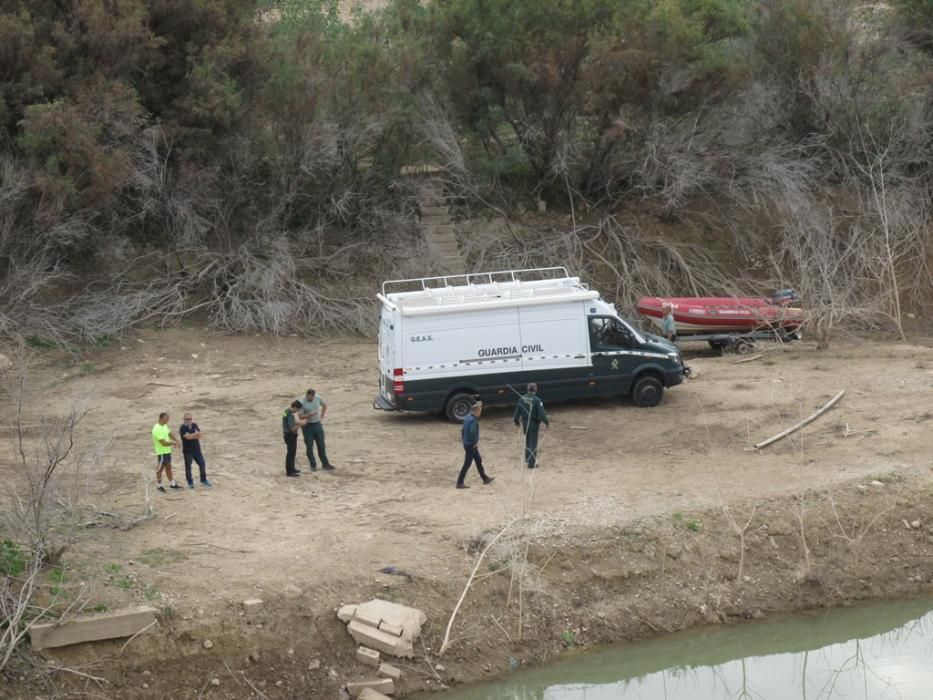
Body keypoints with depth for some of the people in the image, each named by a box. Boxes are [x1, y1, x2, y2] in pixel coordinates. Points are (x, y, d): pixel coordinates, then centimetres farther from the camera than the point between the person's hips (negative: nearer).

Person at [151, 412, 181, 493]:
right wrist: (173, 443, -14)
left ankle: (172, 484, 25)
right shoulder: (157, 429, -26)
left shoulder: (164, 426, 4)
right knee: (160, 469, 5)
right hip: (161, 452, -9)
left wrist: (176, 441, -1)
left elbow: (169, 434, 16)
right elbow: (164, 443, -28)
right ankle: (159, 485, 18)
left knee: (168, 468, 16)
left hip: (167, 451, 9)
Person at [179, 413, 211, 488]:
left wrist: (192, 436, -16)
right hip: (187, 451, -5)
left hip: (197, 450, 5)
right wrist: (196, 434, -20)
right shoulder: (183, 428, -12)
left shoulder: (194, 425, 5)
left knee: (202, 464, 7)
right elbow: (187, 437, -26)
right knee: (188, 467, 3)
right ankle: (190, 483, 17)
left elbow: (200, 435, -4)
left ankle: (203, 480, 23)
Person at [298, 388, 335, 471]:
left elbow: (325, 405, 15)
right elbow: (300, 416, -16)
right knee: (309, 447, 1)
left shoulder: (317, 398, -5)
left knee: (321, 445, 6)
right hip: (307, 426, -3)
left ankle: (325, 464, 15)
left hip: (317, 424, 3)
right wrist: (309, 414, -32)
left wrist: (322, 416, 11)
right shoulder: (301, 402, -17)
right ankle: (313, 465, 13)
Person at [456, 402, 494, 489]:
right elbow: (472, 432, -33)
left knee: (478, 461, 20)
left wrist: (464, 440, 21)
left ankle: (485, 478, 31)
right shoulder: (474, 420, -21)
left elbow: (463, 431, 16)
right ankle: (460, 483, 1)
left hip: (466, 444, 10)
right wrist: (476, 442, -20)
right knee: (467, 464, -2)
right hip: (471, 445, -10)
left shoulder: (467, 418, 8)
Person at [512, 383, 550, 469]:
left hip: (524, 423, 5)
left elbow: (517, 411, 3)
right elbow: (541, 413, -20)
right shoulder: (537, 400, -19)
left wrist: (516, 420, 20)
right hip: (533, 423, -5)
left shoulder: (522, 399, -3)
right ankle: (531, 463, 1)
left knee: (527, 442, 23)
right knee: (533, 443, 1)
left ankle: (528, 460, 34)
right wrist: (546, 421, -4)